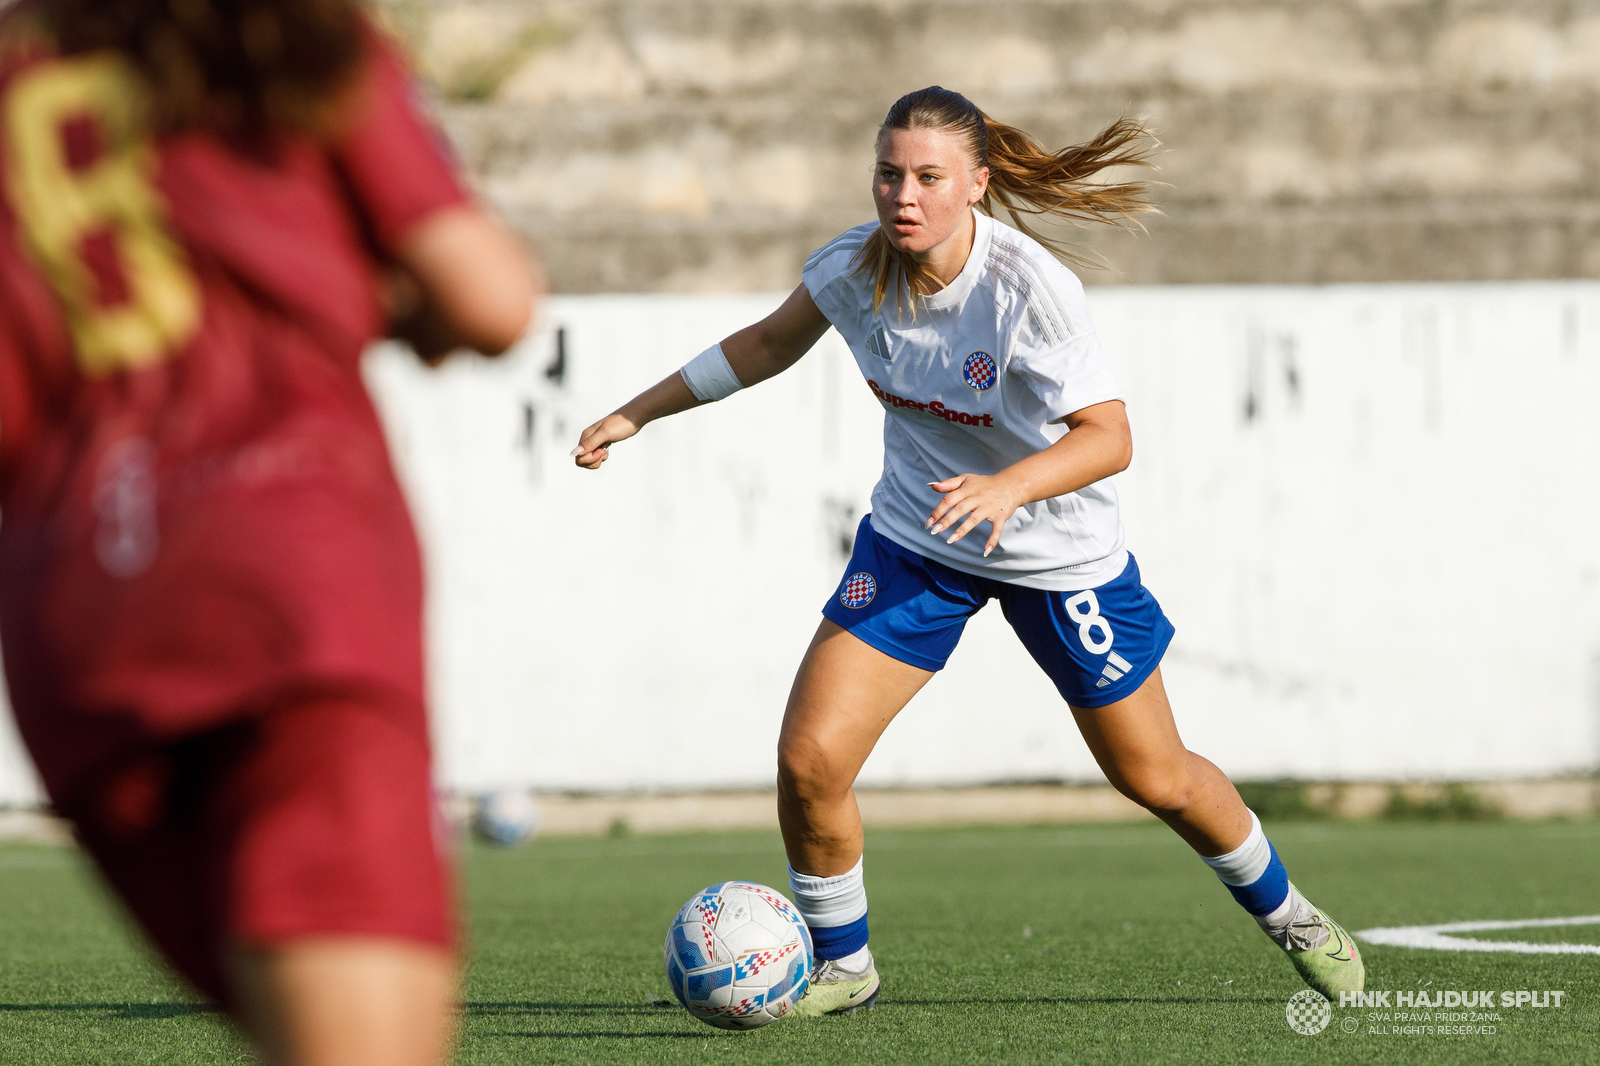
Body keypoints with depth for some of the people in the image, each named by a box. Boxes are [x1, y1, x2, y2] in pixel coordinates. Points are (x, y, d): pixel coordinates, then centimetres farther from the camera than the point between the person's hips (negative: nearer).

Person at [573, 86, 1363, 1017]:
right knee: (810, 757, -13)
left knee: (1157, 779, 11)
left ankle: (1284, 911, 41)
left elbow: (1109, 436, -32)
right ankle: (842, 967, 11)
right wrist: (638, 413, 4)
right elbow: (770, 344, 5)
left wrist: (1009, 487, -50)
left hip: (1062, 554, -3)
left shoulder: (1032, 287, -30)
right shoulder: (854, 267, -16)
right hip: (915, 540, 3)